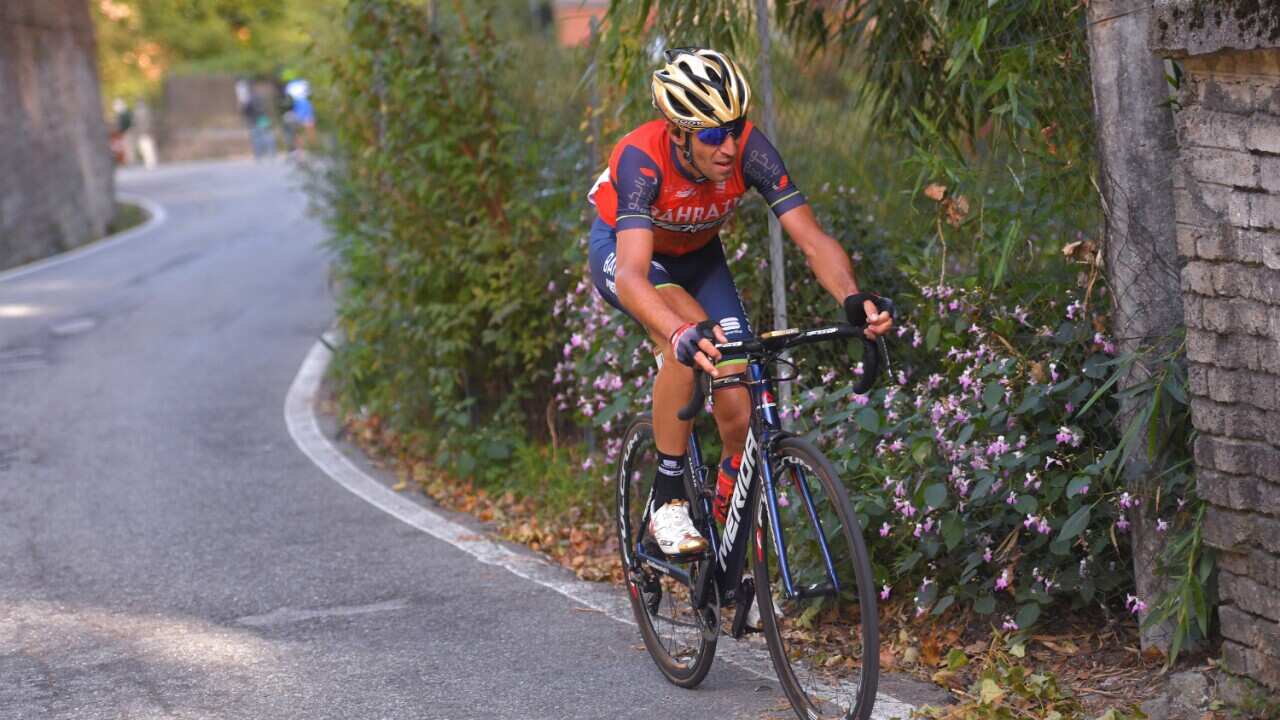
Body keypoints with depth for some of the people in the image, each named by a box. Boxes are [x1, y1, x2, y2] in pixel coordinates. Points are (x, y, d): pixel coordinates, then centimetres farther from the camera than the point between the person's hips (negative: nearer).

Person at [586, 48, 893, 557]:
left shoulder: (750, 150, -30)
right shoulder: (641, 158, -39)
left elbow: (812, 238, -33)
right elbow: (631, 275, -51)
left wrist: (852, 299, -53)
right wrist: (682, 335, -69)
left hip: (697, 257, 4)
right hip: (622, 250, -3)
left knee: (740, 414, -11)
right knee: (689, 337, -36)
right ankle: (667, 502, -23)